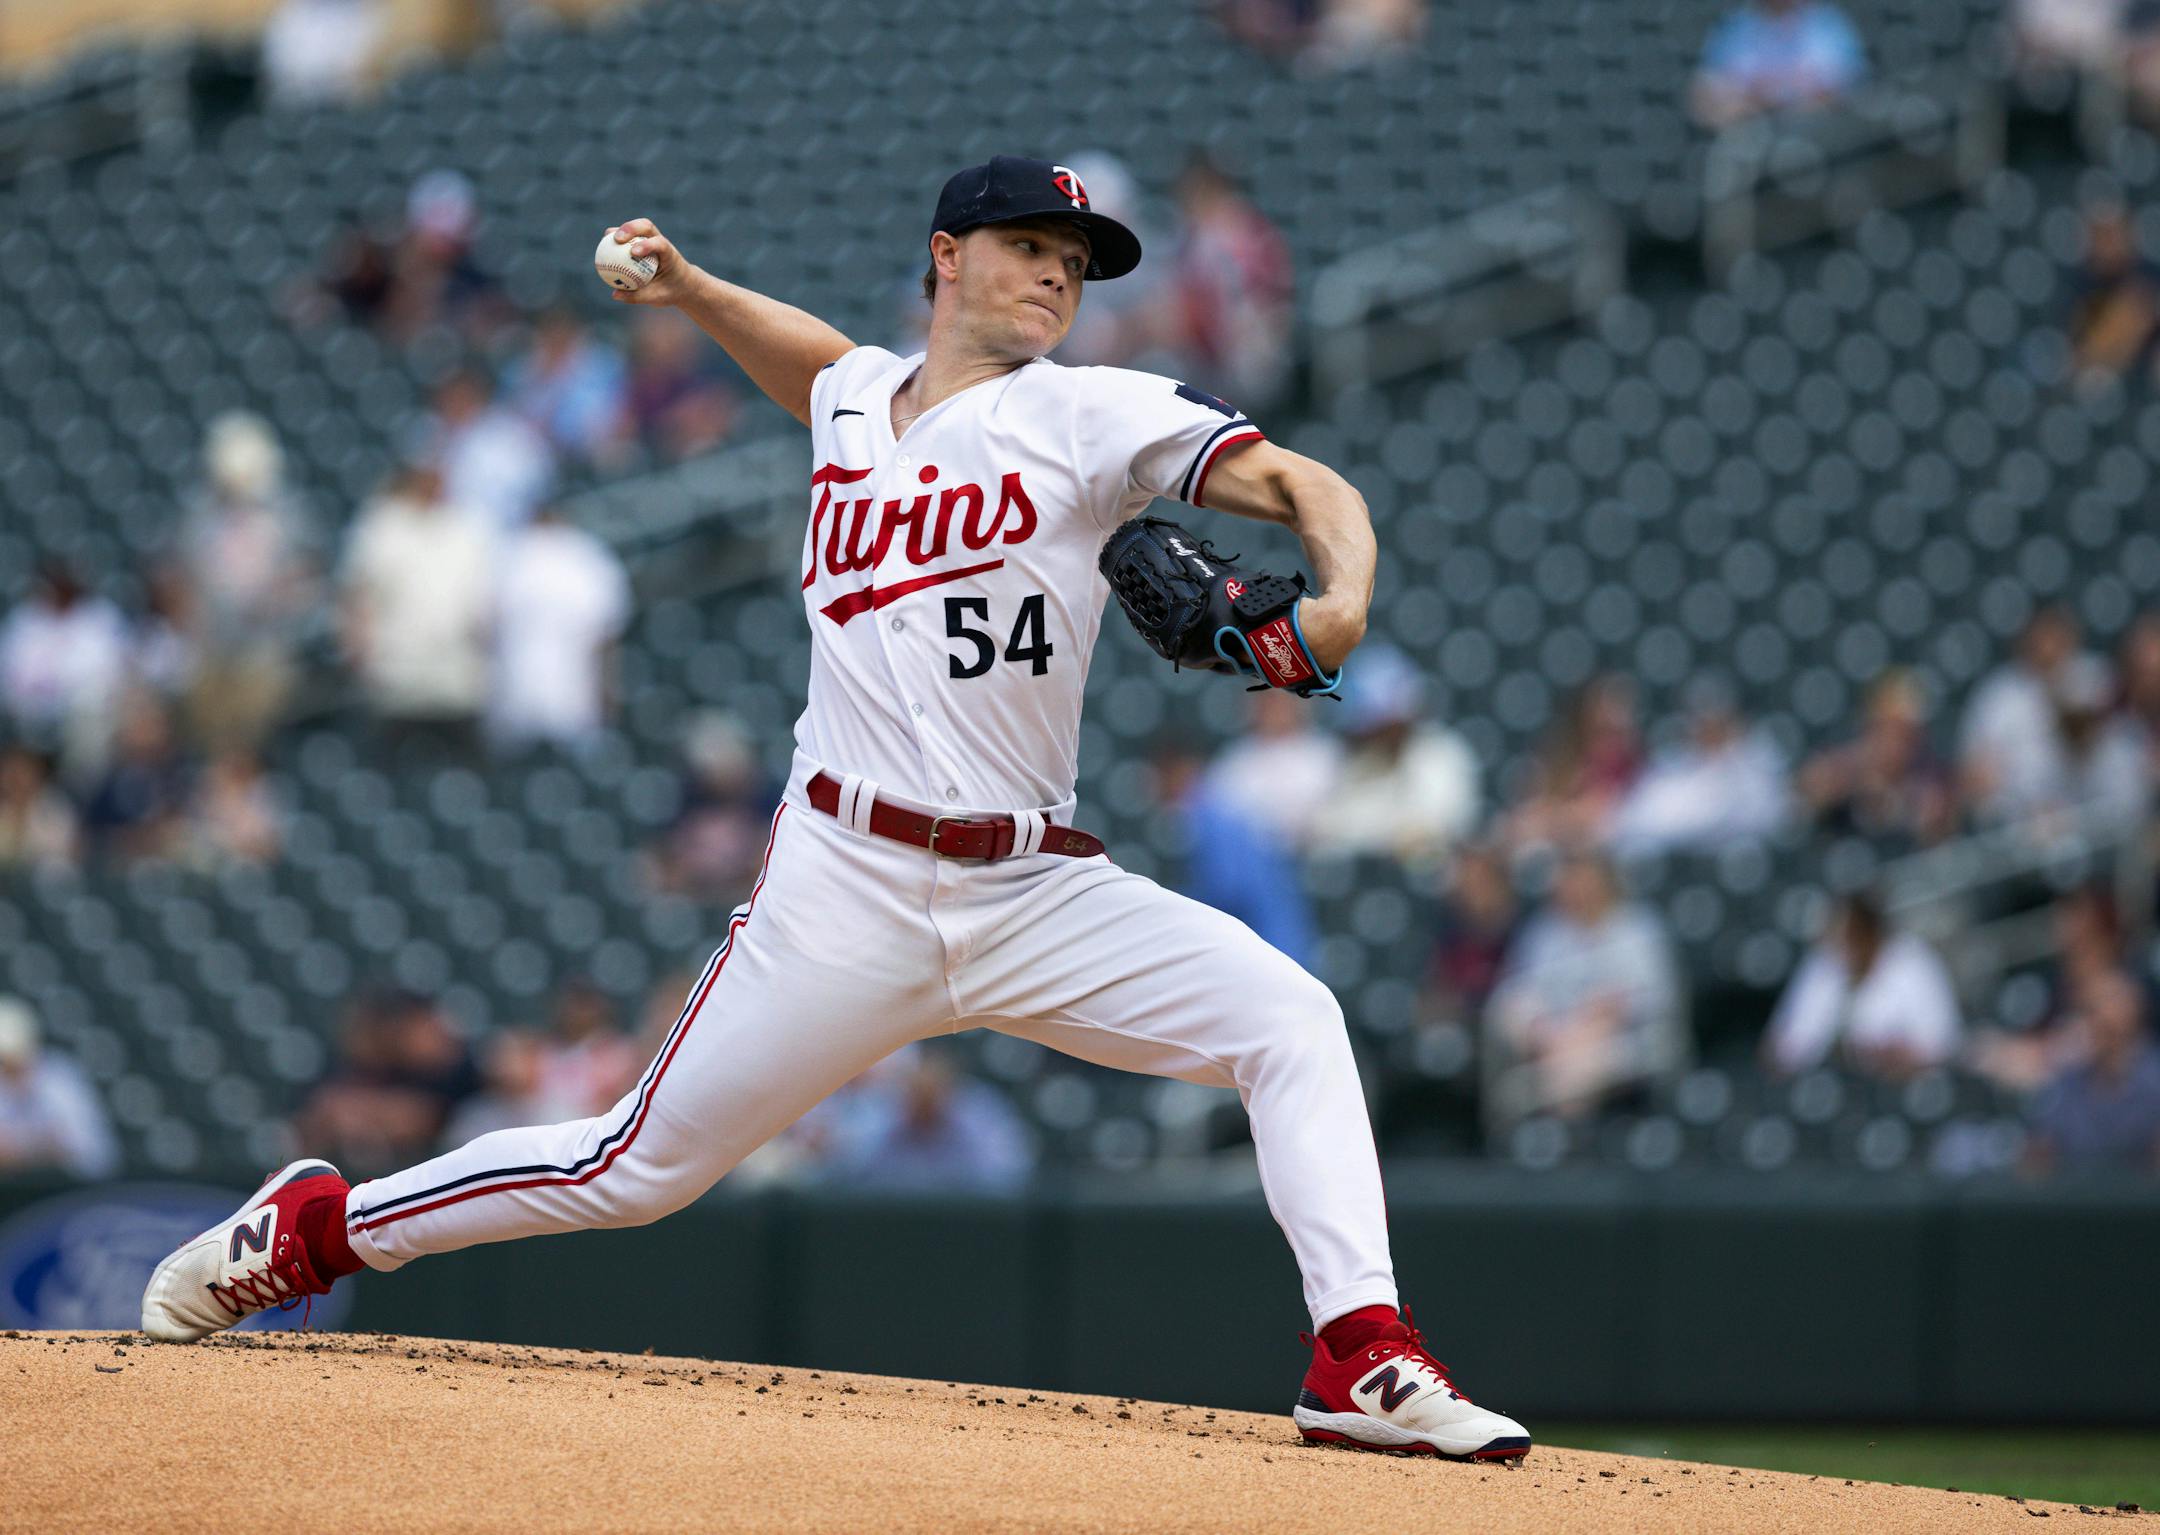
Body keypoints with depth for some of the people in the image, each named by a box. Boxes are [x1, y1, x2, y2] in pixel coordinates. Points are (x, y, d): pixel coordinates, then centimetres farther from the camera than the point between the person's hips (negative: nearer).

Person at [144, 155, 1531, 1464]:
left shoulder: (1089, 416, 2)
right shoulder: (854, 401, 11)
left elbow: (1301, 484, -9)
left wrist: (1340, 602, -28)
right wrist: (688, 285, 25)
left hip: (1039, 894, 0)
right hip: (850, 889, 0)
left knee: (1292, 1023, -20)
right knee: (638, 1170, 3)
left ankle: (1364, 1360, -23)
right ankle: (316, 1227, 21)